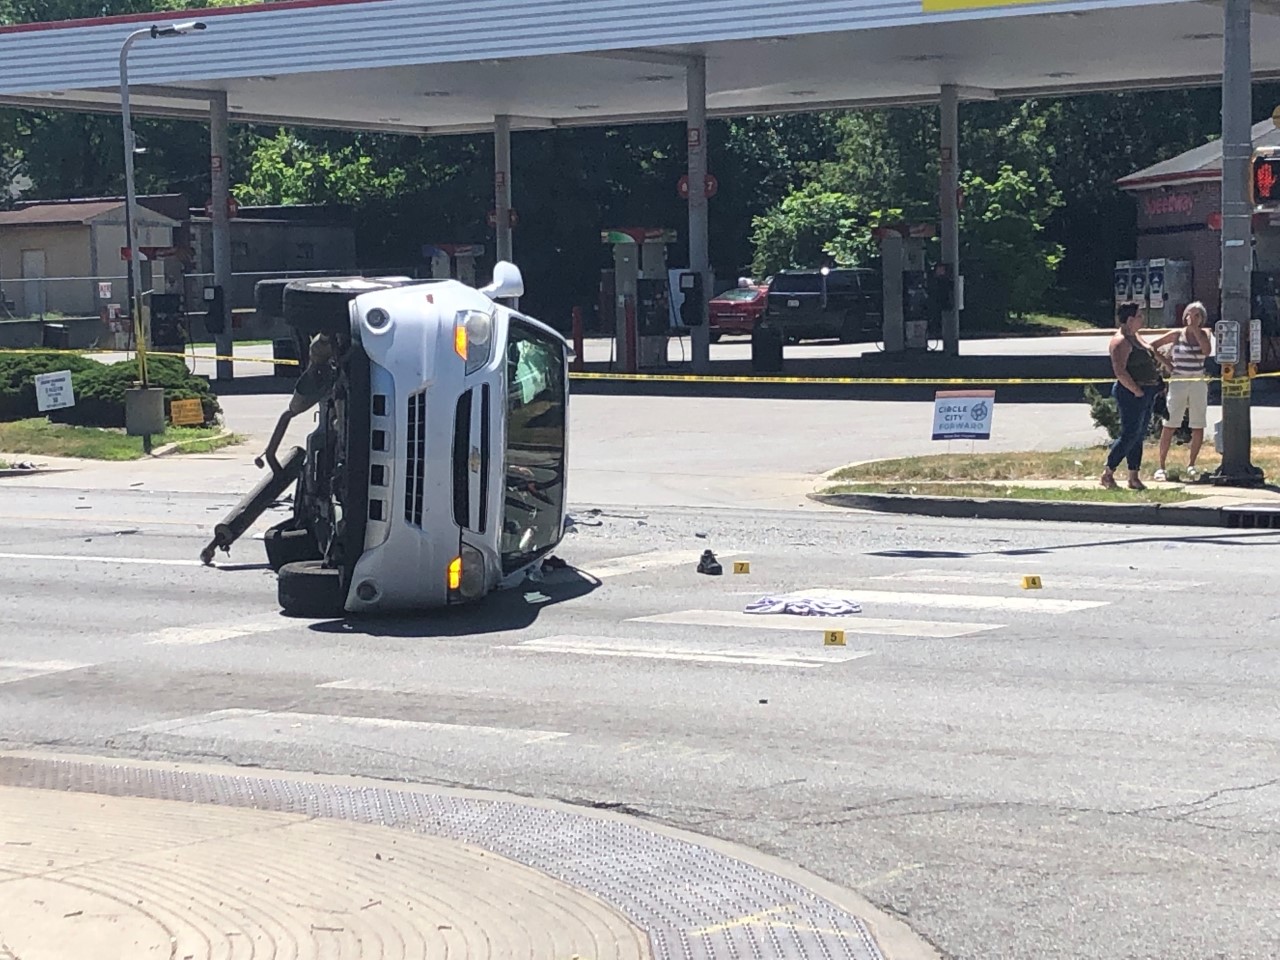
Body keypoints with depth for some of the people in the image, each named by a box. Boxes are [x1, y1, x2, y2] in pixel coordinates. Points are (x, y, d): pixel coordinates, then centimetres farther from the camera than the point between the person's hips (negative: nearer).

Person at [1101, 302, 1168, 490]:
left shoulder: (1135, 337, 15)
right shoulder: (1121, 341, -16)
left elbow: (1150, 351, 36)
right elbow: (1120, 371, -23)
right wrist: (1136, 390, -21)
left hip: (1146, 393, 10)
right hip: (1132, 394, -10)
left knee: (1139, 436, 10)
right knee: (1129, 436, -9)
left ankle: (1133, 478, 14)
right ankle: (1107, 474, -1)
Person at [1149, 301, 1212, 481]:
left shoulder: (1203, 334, 5)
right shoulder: (1177, 335, -1)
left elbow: (1207, 351, -14)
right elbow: (1153, 346, 6)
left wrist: (1195, 331, -14)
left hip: (1198, 384, 3)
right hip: (1178, 383, -3)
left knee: (1198, 427, 4)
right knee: (1169, 425, -6)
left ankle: (1191, 465, 18)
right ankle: (1161, 466, -2)